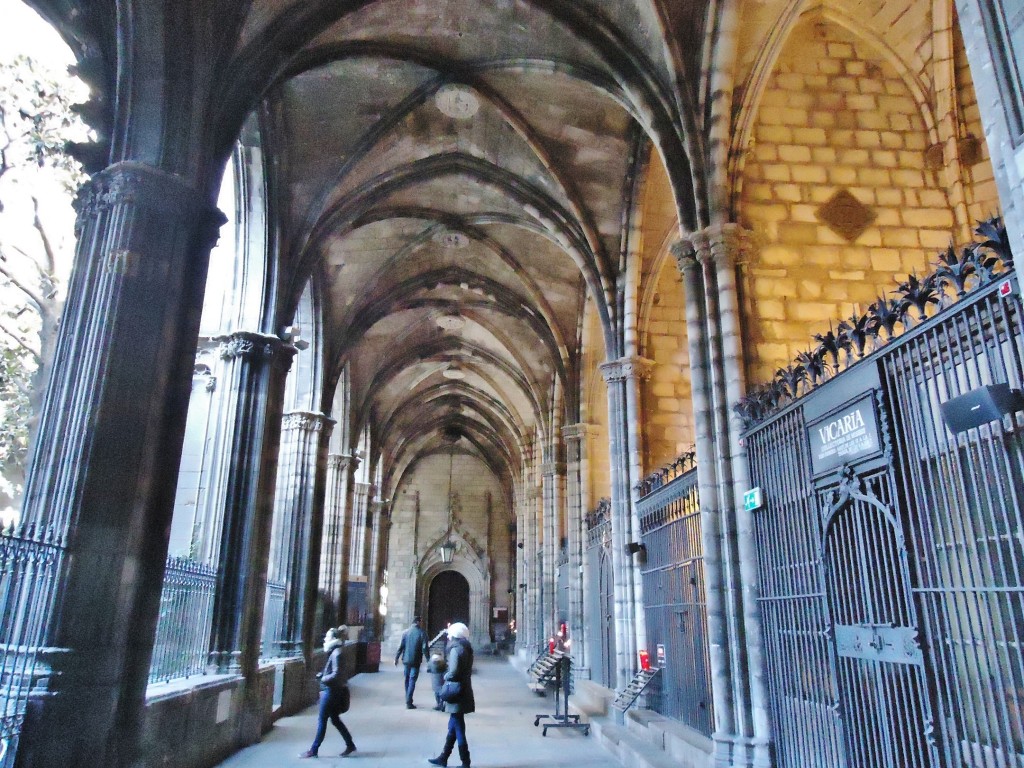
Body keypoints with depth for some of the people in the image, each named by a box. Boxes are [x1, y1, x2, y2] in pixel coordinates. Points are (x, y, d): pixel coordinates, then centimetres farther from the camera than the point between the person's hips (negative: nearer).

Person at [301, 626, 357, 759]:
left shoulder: (336, 654, -19)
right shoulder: (334, 652, 9)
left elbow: (336, 674, -23)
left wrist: (323, 679, -11)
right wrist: (322, 674, 5)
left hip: (331, 691, -9)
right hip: (331, 690, 9)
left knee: (322, 720, 1)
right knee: (335, 719, 14)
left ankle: (313, 750, 12)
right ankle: (350, 745, 22)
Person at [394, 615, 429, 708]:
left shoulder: (405, 632, 1)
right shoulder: (422, 633, -7)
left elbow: (400, 646, 0)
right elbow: (424, 648, -10)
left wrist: (396, 658, 7)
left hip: (406, 660, 3)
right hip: (416, 660, -3)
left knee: (407, 679, 17)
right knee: (412, 680, 0)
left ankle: (408, 700, 24)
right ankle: (408, 702, -5)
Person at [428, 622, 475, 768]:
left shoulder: (456, 649, -18)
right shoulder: (466, 648, 10)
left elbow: (453, 672, -26)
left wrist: (446, 676, -7)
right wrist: (449, 675, 5)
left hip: (457, 694, -9)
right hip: (463, 692, 9)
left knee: (458, 729, 1)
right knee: (452, 727, 18)